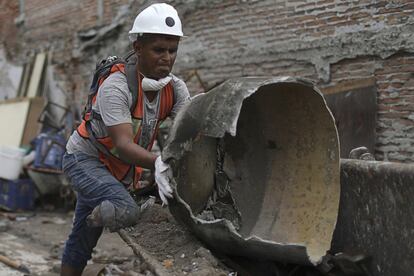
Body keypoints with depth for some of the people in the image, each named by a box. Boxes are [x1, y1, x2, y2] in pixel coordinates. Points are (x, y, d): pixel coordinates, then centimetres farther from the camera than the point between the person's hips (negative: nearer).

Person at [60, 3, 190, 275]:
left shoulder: (175, 87, -10)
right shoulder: (116, 86, -29)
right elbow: (123, 144, -38)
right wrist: (158, 163, -57)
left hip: (121, 168, 6)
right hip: (86, 158, -6)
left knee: (82, 242, 14)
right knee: (126, 212, -33)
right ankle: (96, 215, -3)